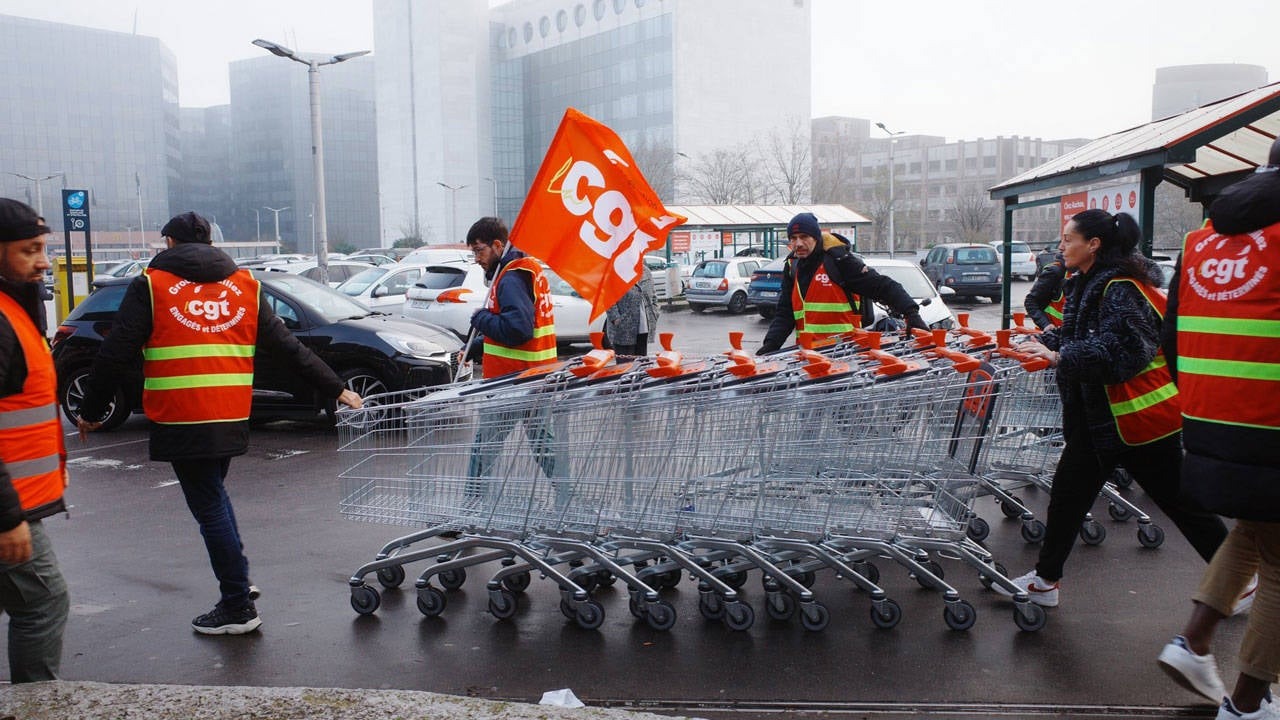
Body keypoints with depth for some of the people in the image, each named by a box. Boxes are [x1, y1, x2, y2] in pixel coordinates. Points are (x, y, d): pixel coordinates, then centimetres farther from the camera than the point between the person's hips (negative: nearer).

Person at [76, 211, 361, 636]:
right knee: (214, 496, 24)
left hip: (180, 422, -5)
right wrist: (336, 390, 14)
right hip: (232, 420, 5)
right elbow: (289, 348, 10)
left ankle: (238, 608, 7)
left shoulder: (150, 286, 0)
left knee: (210, 508, 1)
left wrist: (91, 411, 6)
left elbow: (116, 355, -4)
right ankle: (237, 584, 27)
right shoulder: (245, 286, 11)